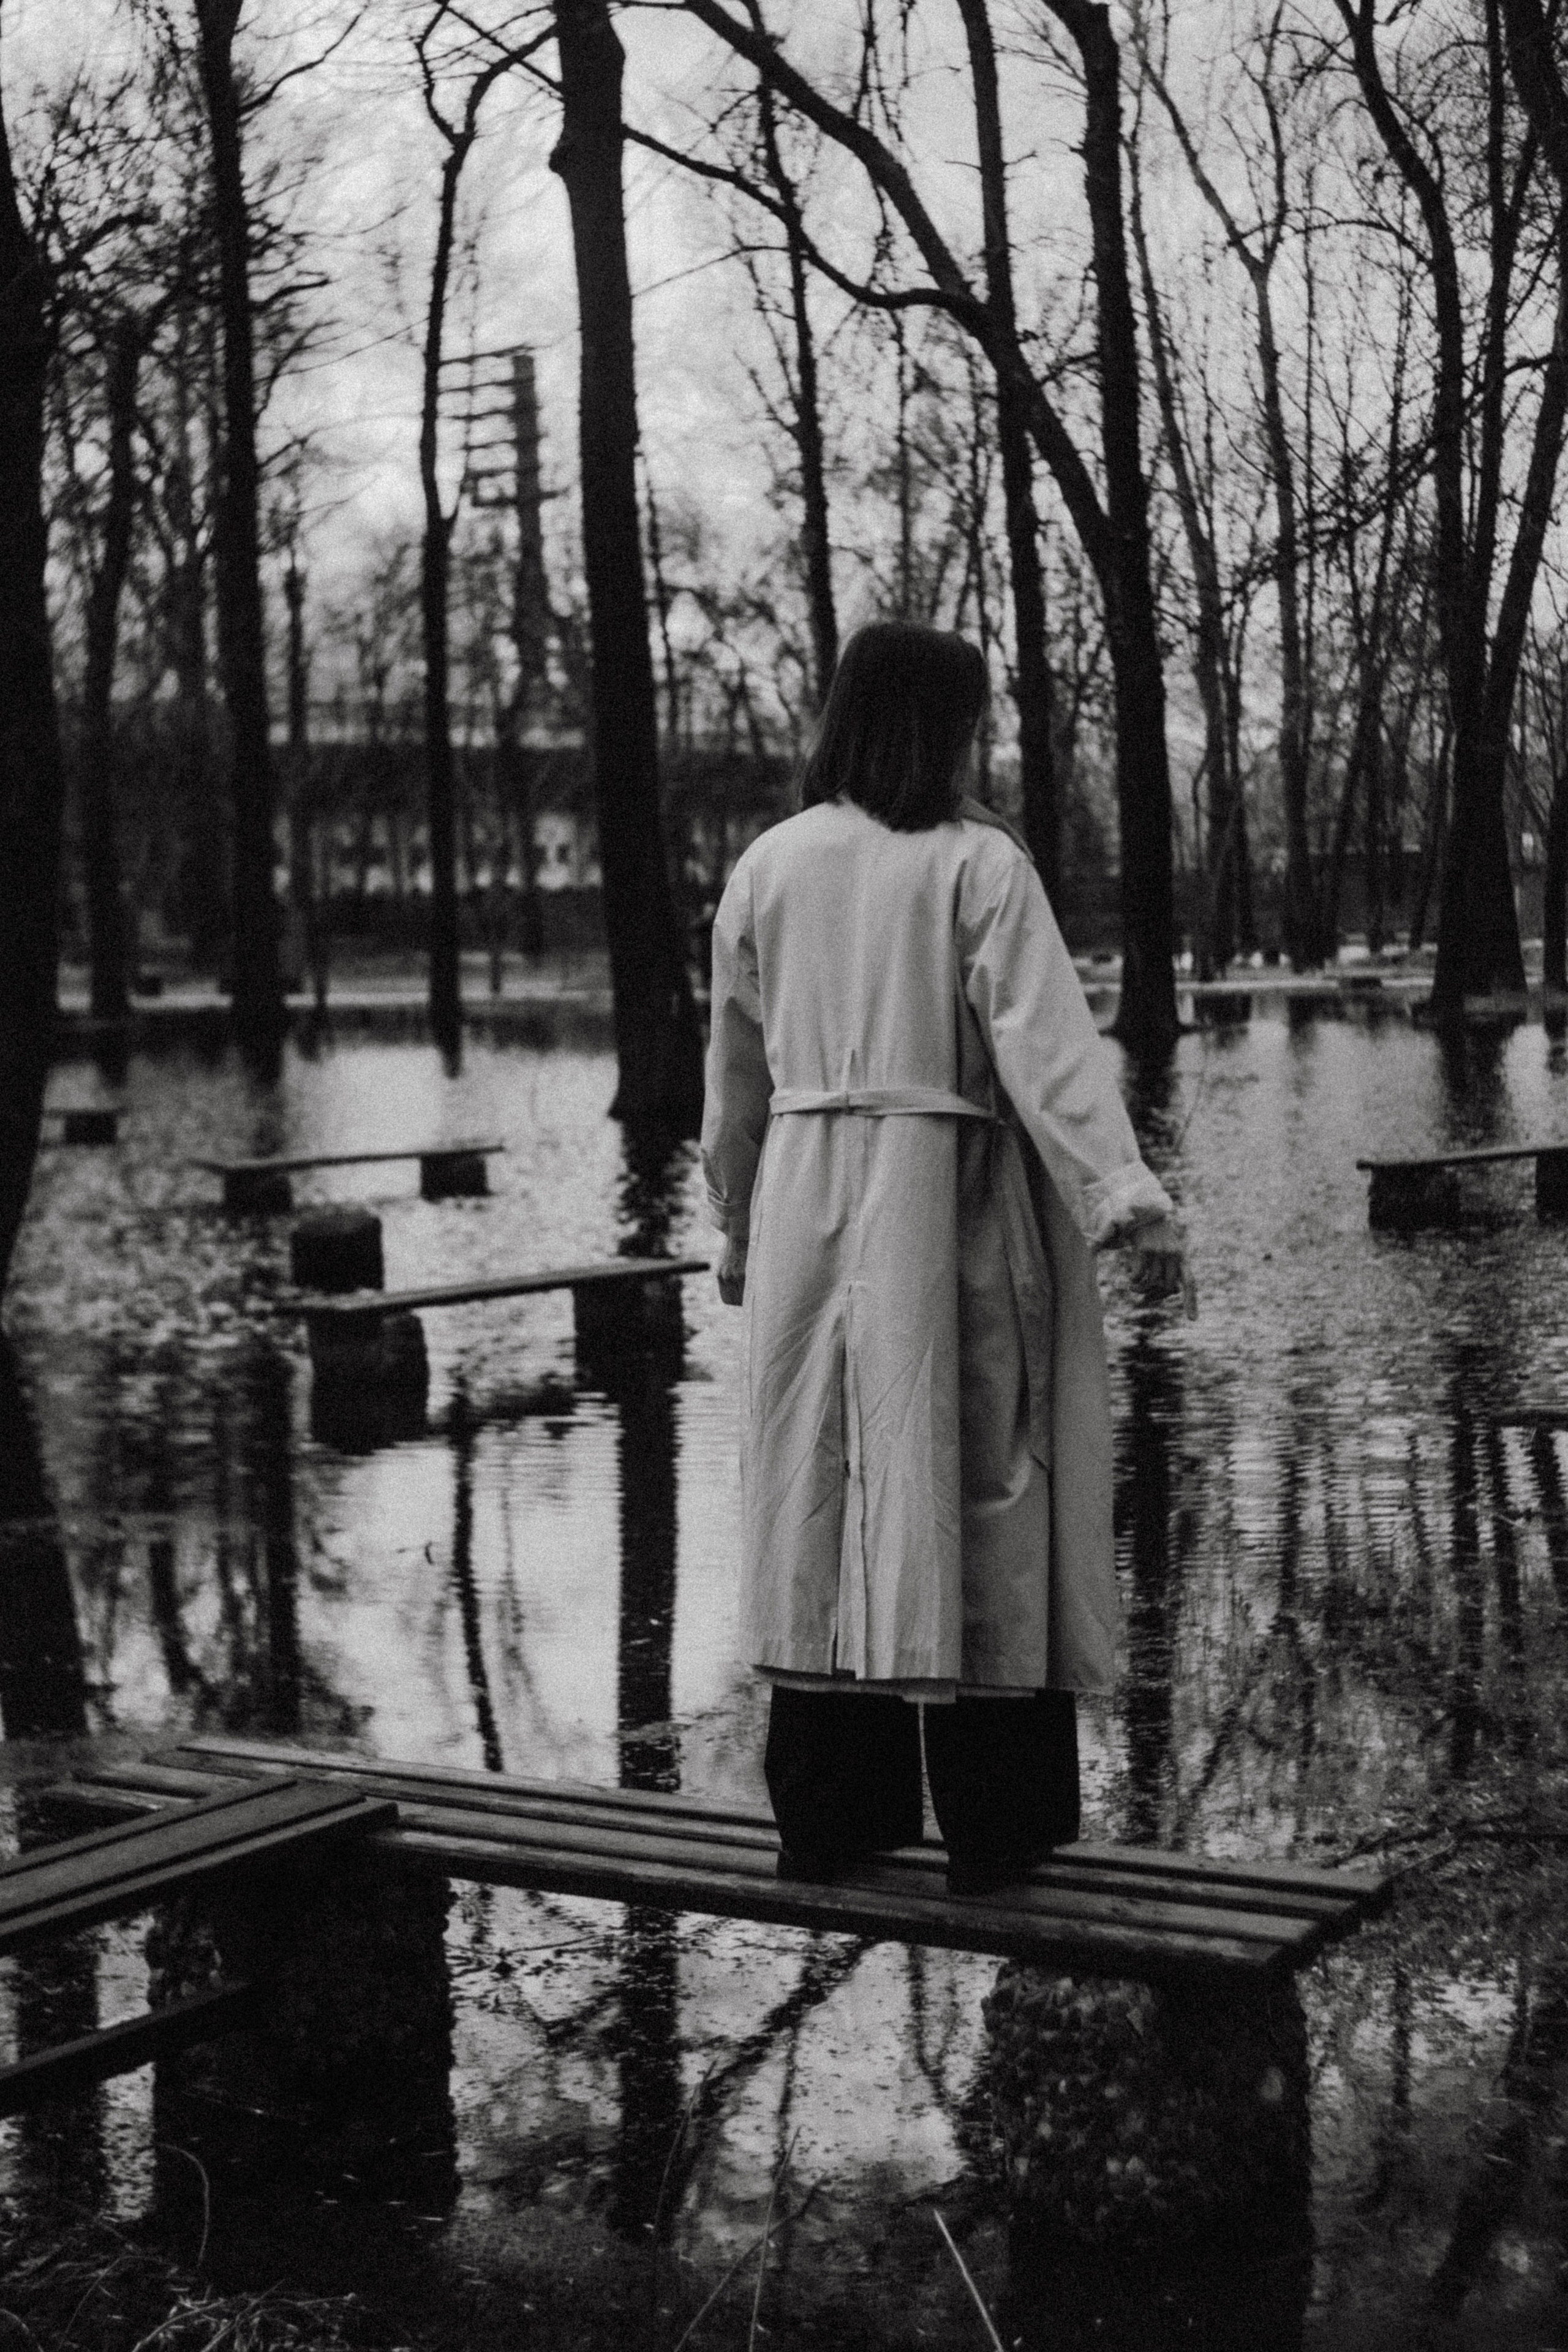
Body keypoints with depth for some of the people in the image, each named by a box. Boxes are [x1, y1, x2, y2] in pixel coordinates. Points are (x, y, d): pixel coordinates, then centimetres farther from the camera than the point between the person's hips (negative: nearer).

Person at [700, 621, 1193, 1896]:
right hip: (952, 1207, -4)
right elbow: (1045, 1039, -18)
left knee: (823, 1490, 10)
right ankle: (991, 1820, 7)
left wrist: (738, 1227, 22)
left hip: (808, 1204, 5)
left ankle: (828, 1814, 16)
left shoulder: (766, 869, 5)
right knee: (973, 1483, 2)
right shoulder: (979, 865, -9)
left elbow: (735, 1069, 12)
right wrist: (1129, 1199, -21)